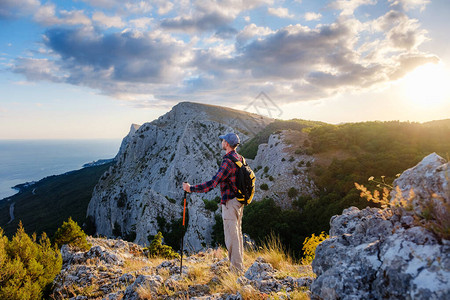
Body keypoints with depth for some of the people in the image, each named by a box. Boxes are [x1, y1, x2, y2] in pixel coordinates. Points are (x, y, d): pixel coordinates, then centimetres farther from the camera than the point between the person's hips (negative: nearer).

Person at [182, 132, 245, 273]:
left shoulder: (228, 162, -21)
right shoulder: (240, 158, 8)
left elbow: (213, 183, -26)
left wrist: (191, 188, -19)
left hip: (230, 203, -10)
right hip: (239, 201, 10)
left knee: (231, 236, -2)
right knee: (237, 234, 17)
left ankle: (237, 268, 6)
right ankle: (239, 265, 28)